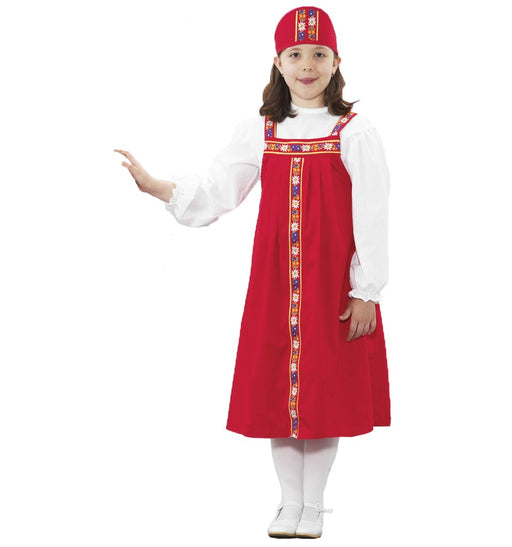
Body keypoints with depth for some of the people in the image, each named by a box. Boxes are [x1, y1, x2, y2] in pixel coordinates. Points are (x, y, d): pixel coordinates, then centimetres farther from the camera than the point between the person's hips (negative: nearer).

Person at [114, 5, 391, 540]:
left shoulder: (355, 133, -4)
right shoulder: (258, 131, 6)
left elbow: (371, 217, -5)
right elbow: (210, 194, 2)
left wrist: (366, 291, -8)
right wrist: (153, 185, -13)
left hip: (333, 283, -3)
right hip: (274, 280, 3)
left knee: (326, 389, 4)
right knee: (276, 387, 7)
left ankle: (314, 506, 21)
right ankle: (290, 503, 23)